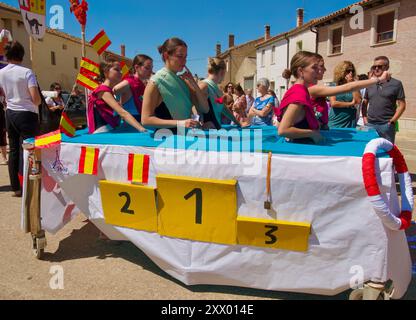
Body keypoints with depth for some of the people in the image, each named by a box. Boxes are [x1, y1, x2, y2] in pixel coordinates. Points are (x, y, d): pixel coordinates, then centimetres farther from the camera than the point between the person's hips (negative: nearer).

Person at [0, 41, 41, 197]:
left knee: (13, 150, 11)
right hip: (27, 115, -5)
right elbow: (36, 98, -18)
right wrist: (38, 102, 3)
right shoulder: (27, 72, -11)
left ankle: (16, 187, 16)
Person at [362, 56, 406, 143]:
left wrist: (392, 121, -9)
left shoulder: (396, 84, 2)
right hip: (370, 125, 4)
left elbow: (402, 105, 0)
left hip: (386, 125, -3)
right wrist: (365, 119, 4)